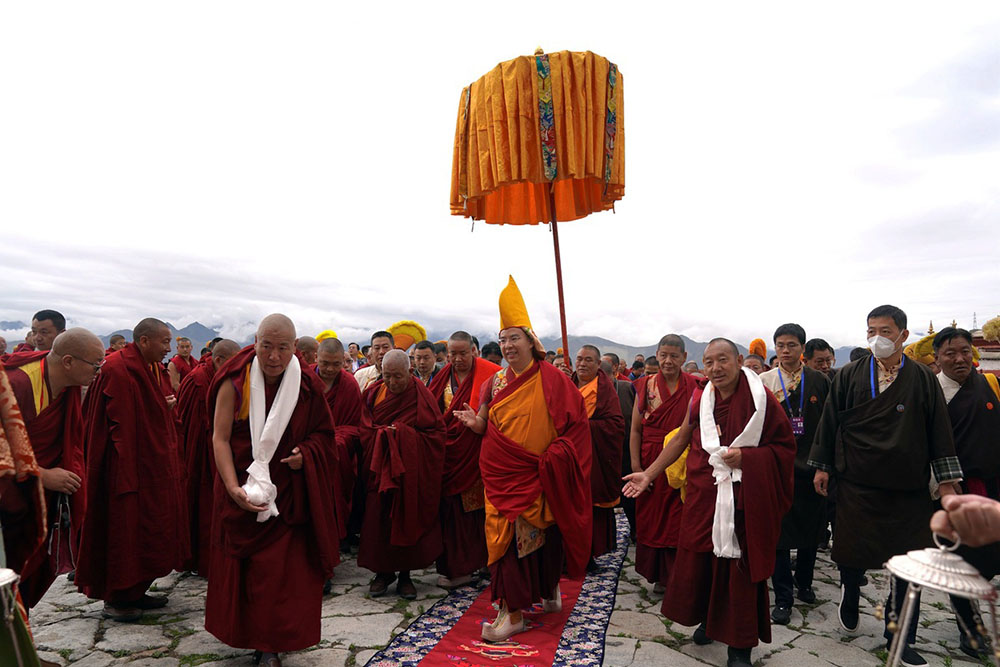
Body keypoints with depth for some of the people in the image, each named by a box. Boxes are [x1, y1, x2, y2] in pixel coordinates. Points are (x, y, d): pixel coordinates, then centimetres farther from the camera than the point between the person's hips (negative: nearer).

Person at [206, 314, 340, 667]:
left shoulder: (308, 386, -6)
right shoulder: (235, 383, -11)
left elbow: (323, 432, 6)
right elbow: (220, 438, -13)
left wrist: (305, 453, -14)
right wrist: (233, 487, -24)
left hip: (287, 494, 1)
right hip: (242, 490, 0)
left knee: (281, 568, 2)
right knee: (240, 567, 11)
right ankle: (244, 634, 34)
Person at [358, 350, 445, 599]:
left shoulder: (421, 396, -6)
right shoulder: (373, 393, 3)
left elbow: (436, 433, -6)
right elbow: (364, 429, 8)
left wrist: (403, 434, -14)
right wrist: (384, 434, -10)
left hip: (411, 471, -2)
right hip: (379, 466, 2)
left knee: (408, 520, 2)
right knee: (378, 519, 1)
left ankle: (405, 574, 17)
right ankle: (383, 572, 18)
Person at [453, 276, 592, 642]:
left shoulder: (551, 379, -7)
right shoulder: (495, 382, 7)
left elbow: (576, 424, -7)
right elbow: (488, 427, 12)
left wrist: (552, 457, -16)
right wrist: (474, 423, -10)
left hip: (538, 476, -4)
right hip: (501, 475, 4)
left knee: (542, 535, 0)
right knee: (507, 537, 6)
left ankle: (549, 588, 24)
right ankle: (513, 612, 21)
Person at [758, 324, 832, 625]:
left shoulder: (820, 380, 2)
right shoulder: (764, 381, -1)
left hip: (813, 466, 2)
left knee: (812, 529, 14)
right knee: (780, 531, 1)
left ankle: (804, 583, 37)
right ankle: (783, 598, 11)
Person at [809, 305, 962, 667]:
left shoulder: (923, 380, 2)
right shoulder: (849, 375, 1)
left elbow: (939, 430, 4)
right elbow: (829, 421, 5)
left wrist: (947, 479, 1)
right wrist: (822, 466, 5)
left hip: (909, 488, 1)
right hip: (857, 484, -1)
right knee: (853, 554, 5)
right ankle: (849, 600, 35)